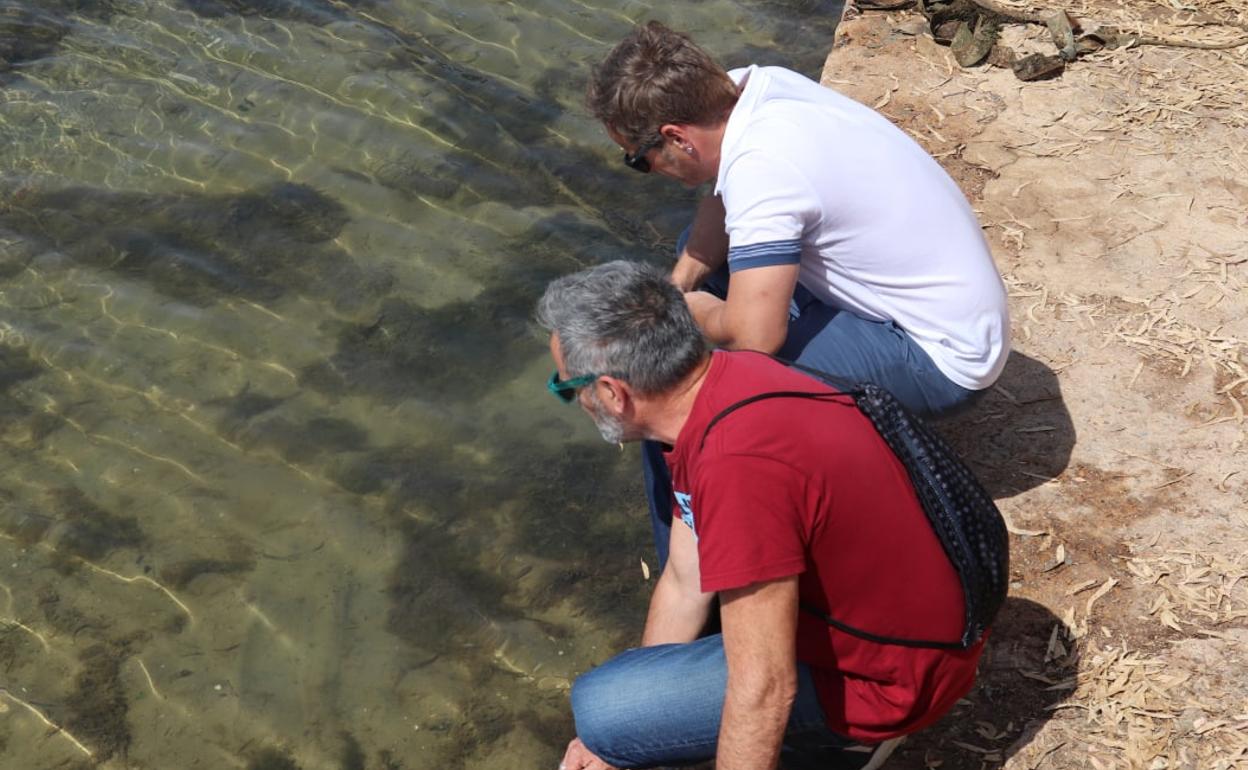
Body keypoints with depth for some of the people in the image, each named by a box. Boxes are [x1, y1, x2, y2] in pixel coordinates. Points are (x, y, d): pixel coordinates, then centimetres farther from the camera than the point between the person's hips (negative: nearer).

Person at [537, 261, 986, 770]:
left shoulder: (739, 464, -34)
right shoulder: (723, 378, -4)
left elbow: (765, 691, -29)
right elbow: (684, 584, 5)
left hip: (882, 675, -9)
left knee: (600, 706, -14)